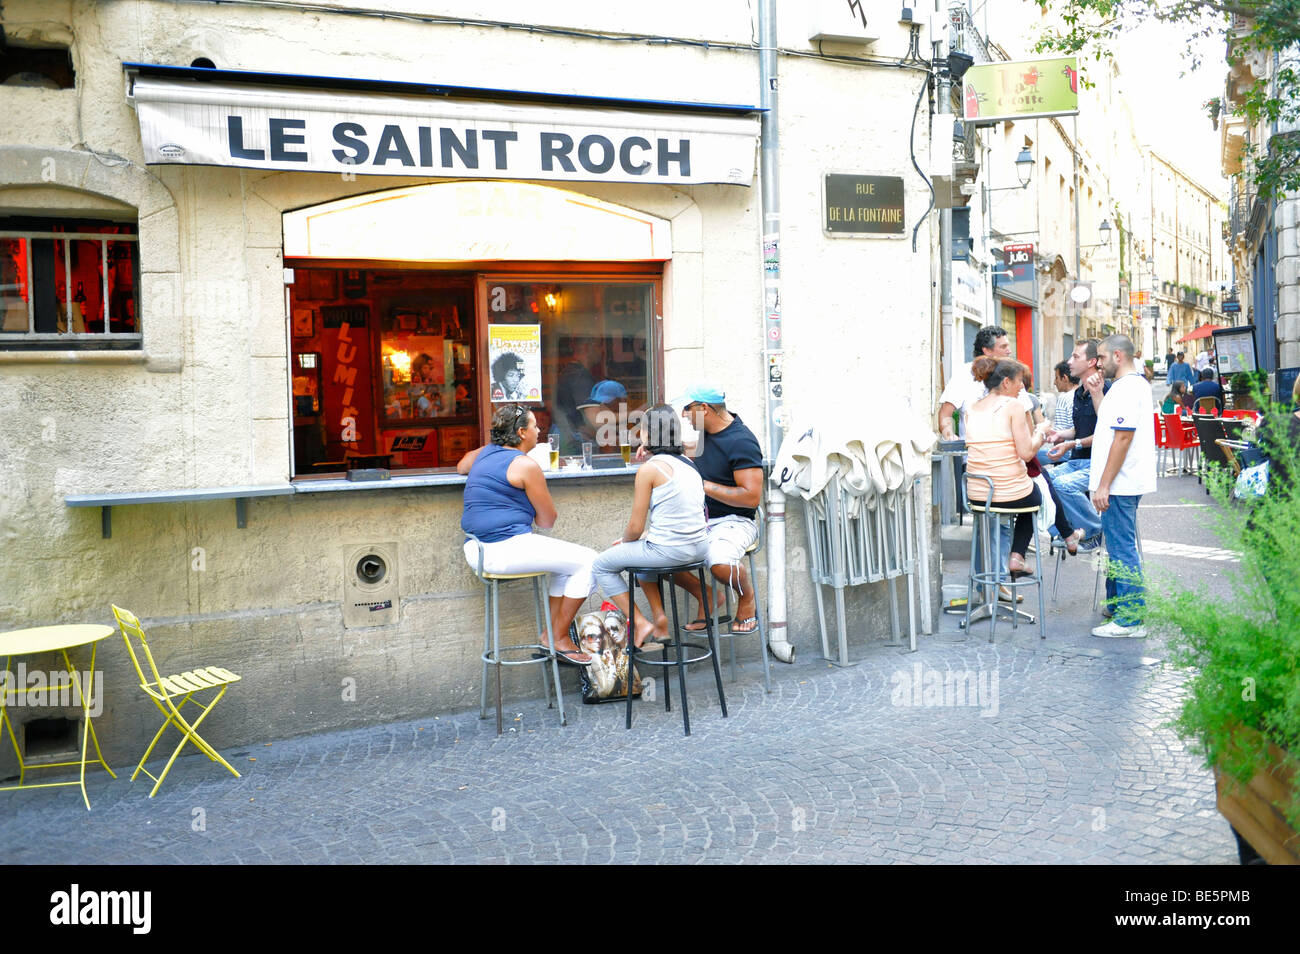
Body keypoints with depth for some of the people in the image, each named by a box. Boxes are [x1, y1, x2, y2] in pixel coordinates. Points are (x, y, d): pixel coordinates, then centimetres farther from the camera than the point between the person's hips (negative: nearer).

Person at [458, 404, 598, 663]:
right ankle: (559, 640, 1)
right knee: (588, 560, -6)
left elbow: (461, 467, 41)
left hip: (476, 551, 10)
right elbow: (547, 521, -4)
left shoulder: (484, 452, 15)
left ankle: (552, 632, 19)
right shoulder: (525, 465, -10)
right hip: (507, 549, -10)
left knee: (567, 556, 24)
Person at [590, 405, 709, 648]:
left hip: (669, 551, -8)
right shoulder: (688, 463, 10)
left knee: (601, 565, 13)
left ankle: (640, 624, 10)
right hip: (699, 548, 8)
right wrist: (648, 534, 18)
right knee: (641, 550, 35)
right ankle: (660, 619, 27)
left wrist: (624, 540, 11)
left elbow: (636, 527, -10)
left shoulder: (649, 469, -13)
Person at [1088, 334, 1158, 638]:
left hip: (1119, 485, -11)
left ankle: (1130, 620, -2)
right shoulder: (1137, 383, 17)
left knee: (1122, 548, -6)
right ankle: (1117, 609, 29)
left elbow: (1122, 438, -22)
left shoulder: (1126, 388, -17)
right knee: (1119, 547, 18)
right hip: (1125, 483, 11)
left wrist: (1103, 485, -22)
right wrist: (1097, 394, 14)